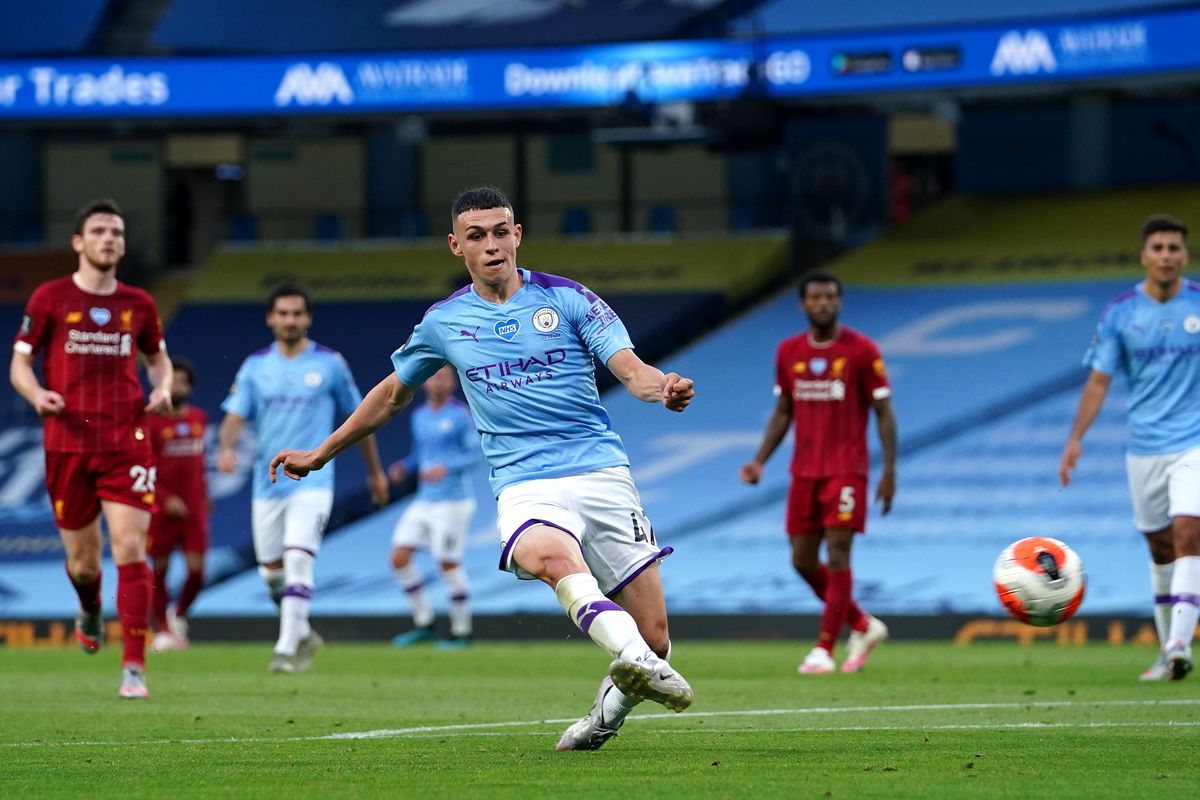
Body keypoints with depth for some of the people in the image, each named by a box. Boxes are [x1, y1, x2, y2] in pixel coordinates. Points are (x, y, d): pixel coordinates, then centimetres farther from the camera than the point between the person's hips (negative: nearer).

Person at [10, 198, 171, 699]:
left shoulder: (138, 305, 9)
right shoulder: (50, 298, 2)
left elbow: (158, 358, 23)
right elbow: (19, 363, 5)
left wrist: (162, 388, 1)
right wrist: (37, 395, -16)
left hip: (127, 444, 1)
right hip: (68, 444, -1)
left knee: (130, 549, -13)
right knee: (82, 559, 8)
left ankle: (134, 667, -13)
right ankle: (90, 611, 45)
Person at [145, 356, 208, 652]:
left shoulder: (199, 419, 9)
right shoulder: (151, 423, -8)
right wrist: (165, 499, -18)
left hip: (195, 508, 4)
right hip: (162, 509, -4)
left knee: (197, 570, -4)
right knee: (159, 570, 3)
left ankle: (179, 615, 22)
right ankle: (162, 629, 15)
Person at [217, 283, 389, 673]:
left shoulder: (330, 364, 1)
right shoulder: (255, 366, 6)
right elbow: (235, 415, -2)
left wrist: (375, 471, 16)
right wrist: (227, 446, -24)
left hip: (312, 483, -3)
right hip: (267, 485, 3)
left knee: (297, 560, -20)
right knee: (271, 572, 8)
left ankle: (287, 649, -19)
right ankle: (303, 635, 31)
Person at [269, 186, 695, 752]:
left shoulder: (567, 299, 5)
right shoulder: (443, 322, 12)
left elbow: (631, 370, -3)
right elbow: (394, 393, 29)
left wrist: (662, 388, -27)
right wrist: (320, 454, 34)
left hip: (600, 472, 0)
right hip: (524, 487, 0)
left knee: (653, 639, -6)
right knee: (548, 555, -39)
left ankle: (613, 703, 26)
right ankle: (639, 662, -58)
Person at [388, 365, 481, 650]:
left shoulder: (461, 415, -8)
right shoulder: (419, 416, 12)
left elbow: (474, 454, -10)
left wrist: (446, 468, -25)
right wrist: (404, 468, 3)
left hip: (452, 501, -7)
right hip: (424, 501, 7)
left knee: (449, 563, -5)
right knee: (399, 558, -1)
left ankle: (461, 631, 8)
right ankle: (424, 622, 11)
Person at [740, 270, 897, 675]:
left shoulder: (861, 351, -5)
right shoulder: (788, 352, 8)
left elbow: (884, 413, -3)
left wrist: (889, 470, -10)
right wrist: (760, 460, 4)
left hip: (846, 470, -5)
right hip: (804, 471, 5)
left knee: (837, 555, -10)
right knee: (803, 561, 4)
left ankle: (824, 650, -6)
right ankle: (863, 626, 23)